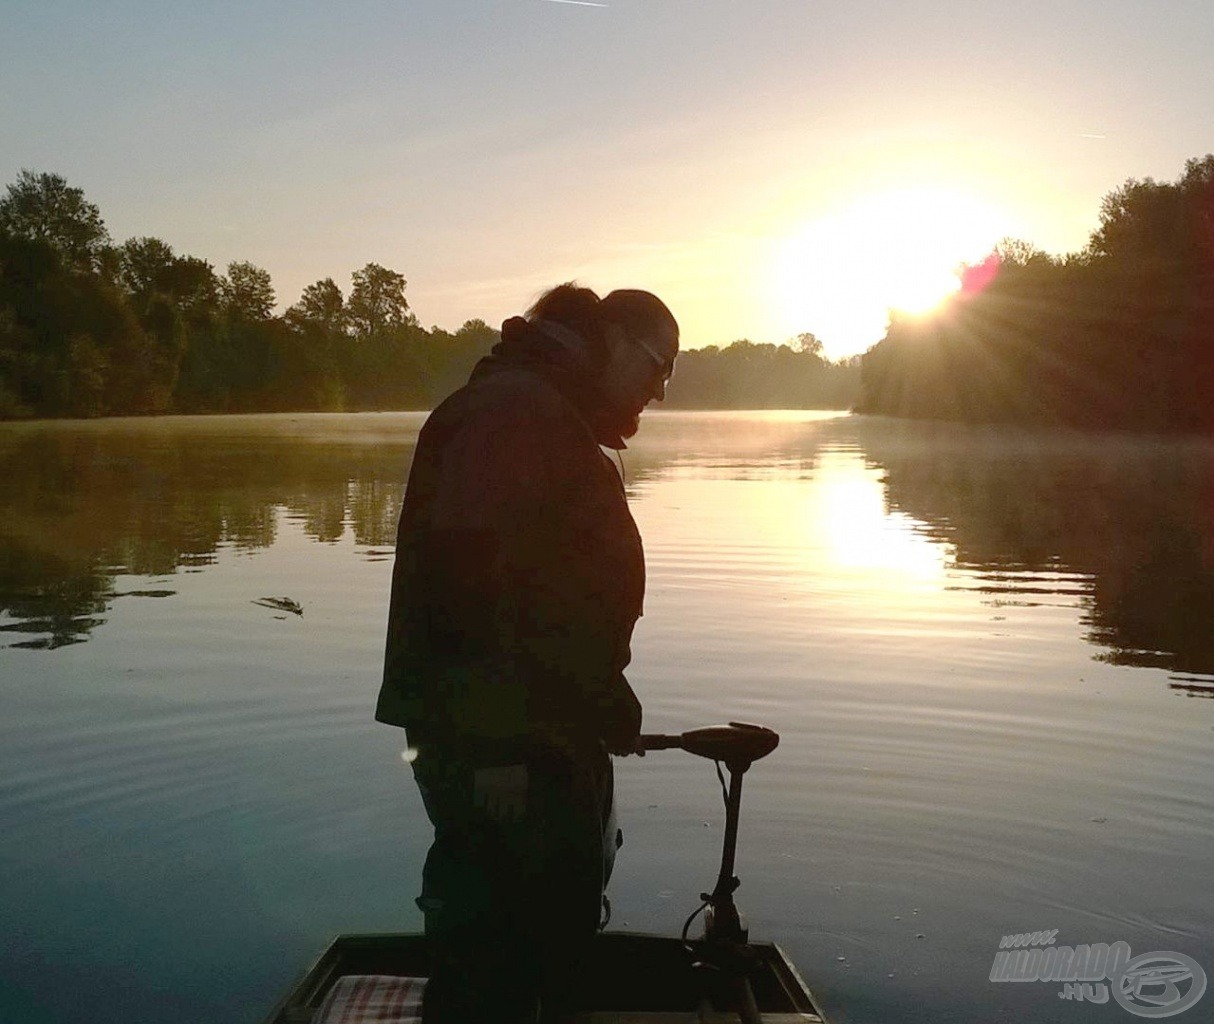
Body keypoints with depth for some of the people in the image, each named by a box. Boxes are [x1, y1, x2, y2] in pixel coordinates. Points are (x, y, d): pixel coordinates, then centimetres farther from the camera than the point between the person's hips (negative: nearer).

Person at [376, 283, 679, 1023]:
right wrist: (497, 742, -26)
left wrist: (609, 708, 22)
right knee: (490, 959, -1)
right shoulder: (514, 410, -15)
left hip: (549, 736, 11)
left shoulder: (557, 421, 19)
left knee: (555, 929, 21)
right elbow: (467, 572, -25)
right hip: (502, 744, -11)